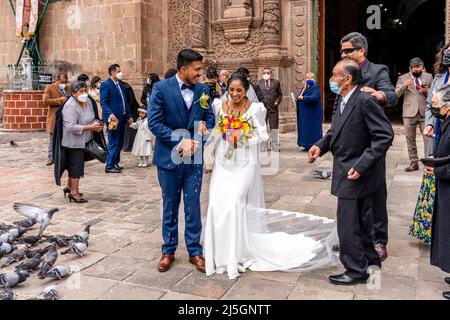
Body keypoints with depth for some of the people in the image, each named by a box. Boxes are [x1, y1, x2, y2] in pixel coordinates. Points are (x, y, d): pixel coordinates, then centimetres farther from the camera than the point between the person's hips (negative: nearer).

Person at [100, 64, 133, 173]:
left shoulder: (121, 85, 17)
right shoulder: (106, 85, -8)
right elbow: (103, 102, -15)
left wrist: (129, 116, 17)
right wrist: (110, 114, -28)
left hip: (121, 118, 8)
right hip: (113, 118, -8)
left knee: (119, 143, 13)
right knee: (113, 143, -6)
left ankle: (115, 163, 23)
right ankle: (109, 166, 1)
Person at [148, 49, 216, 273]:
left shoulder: (203, 90, 2)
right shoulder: (161, 88, -9)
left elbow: (210, 118, 10)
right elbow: (154, 122, -13)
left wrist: (205, 126, -13)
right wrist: (180, 141, -19)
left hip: (194, 157, 2)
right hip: (169, 157, -2)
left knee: (193, 206, 7)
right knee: (170, 206, 12)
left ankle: (194, 251, 21)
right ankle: (168, 250, 26)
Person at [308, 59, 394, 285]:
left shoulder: (365, 101, -20)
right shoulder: (342, 99, 6)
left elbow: (385, 136, -22)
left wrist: (361, 165, -25)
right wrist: (321, 146, -4)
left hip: (357, 174, -9)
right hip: (347, 172, 9)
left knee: (348, 226, 1)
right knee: (360, 223, 23)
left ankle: (356, 271, 19)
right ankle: (370, 260, 41)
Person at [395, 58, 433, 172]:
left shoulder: (428, 77, 9)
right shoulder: (402, 78, 5)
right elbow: (396, 94, -3)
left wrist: (426, 91, -11)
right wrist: (404, 85, -20)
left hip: (425, 112, 0)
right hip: (409, 113, 0)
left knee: (428, 138, -4)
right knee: (410, 140, 4)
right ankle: (414, 163, 12)